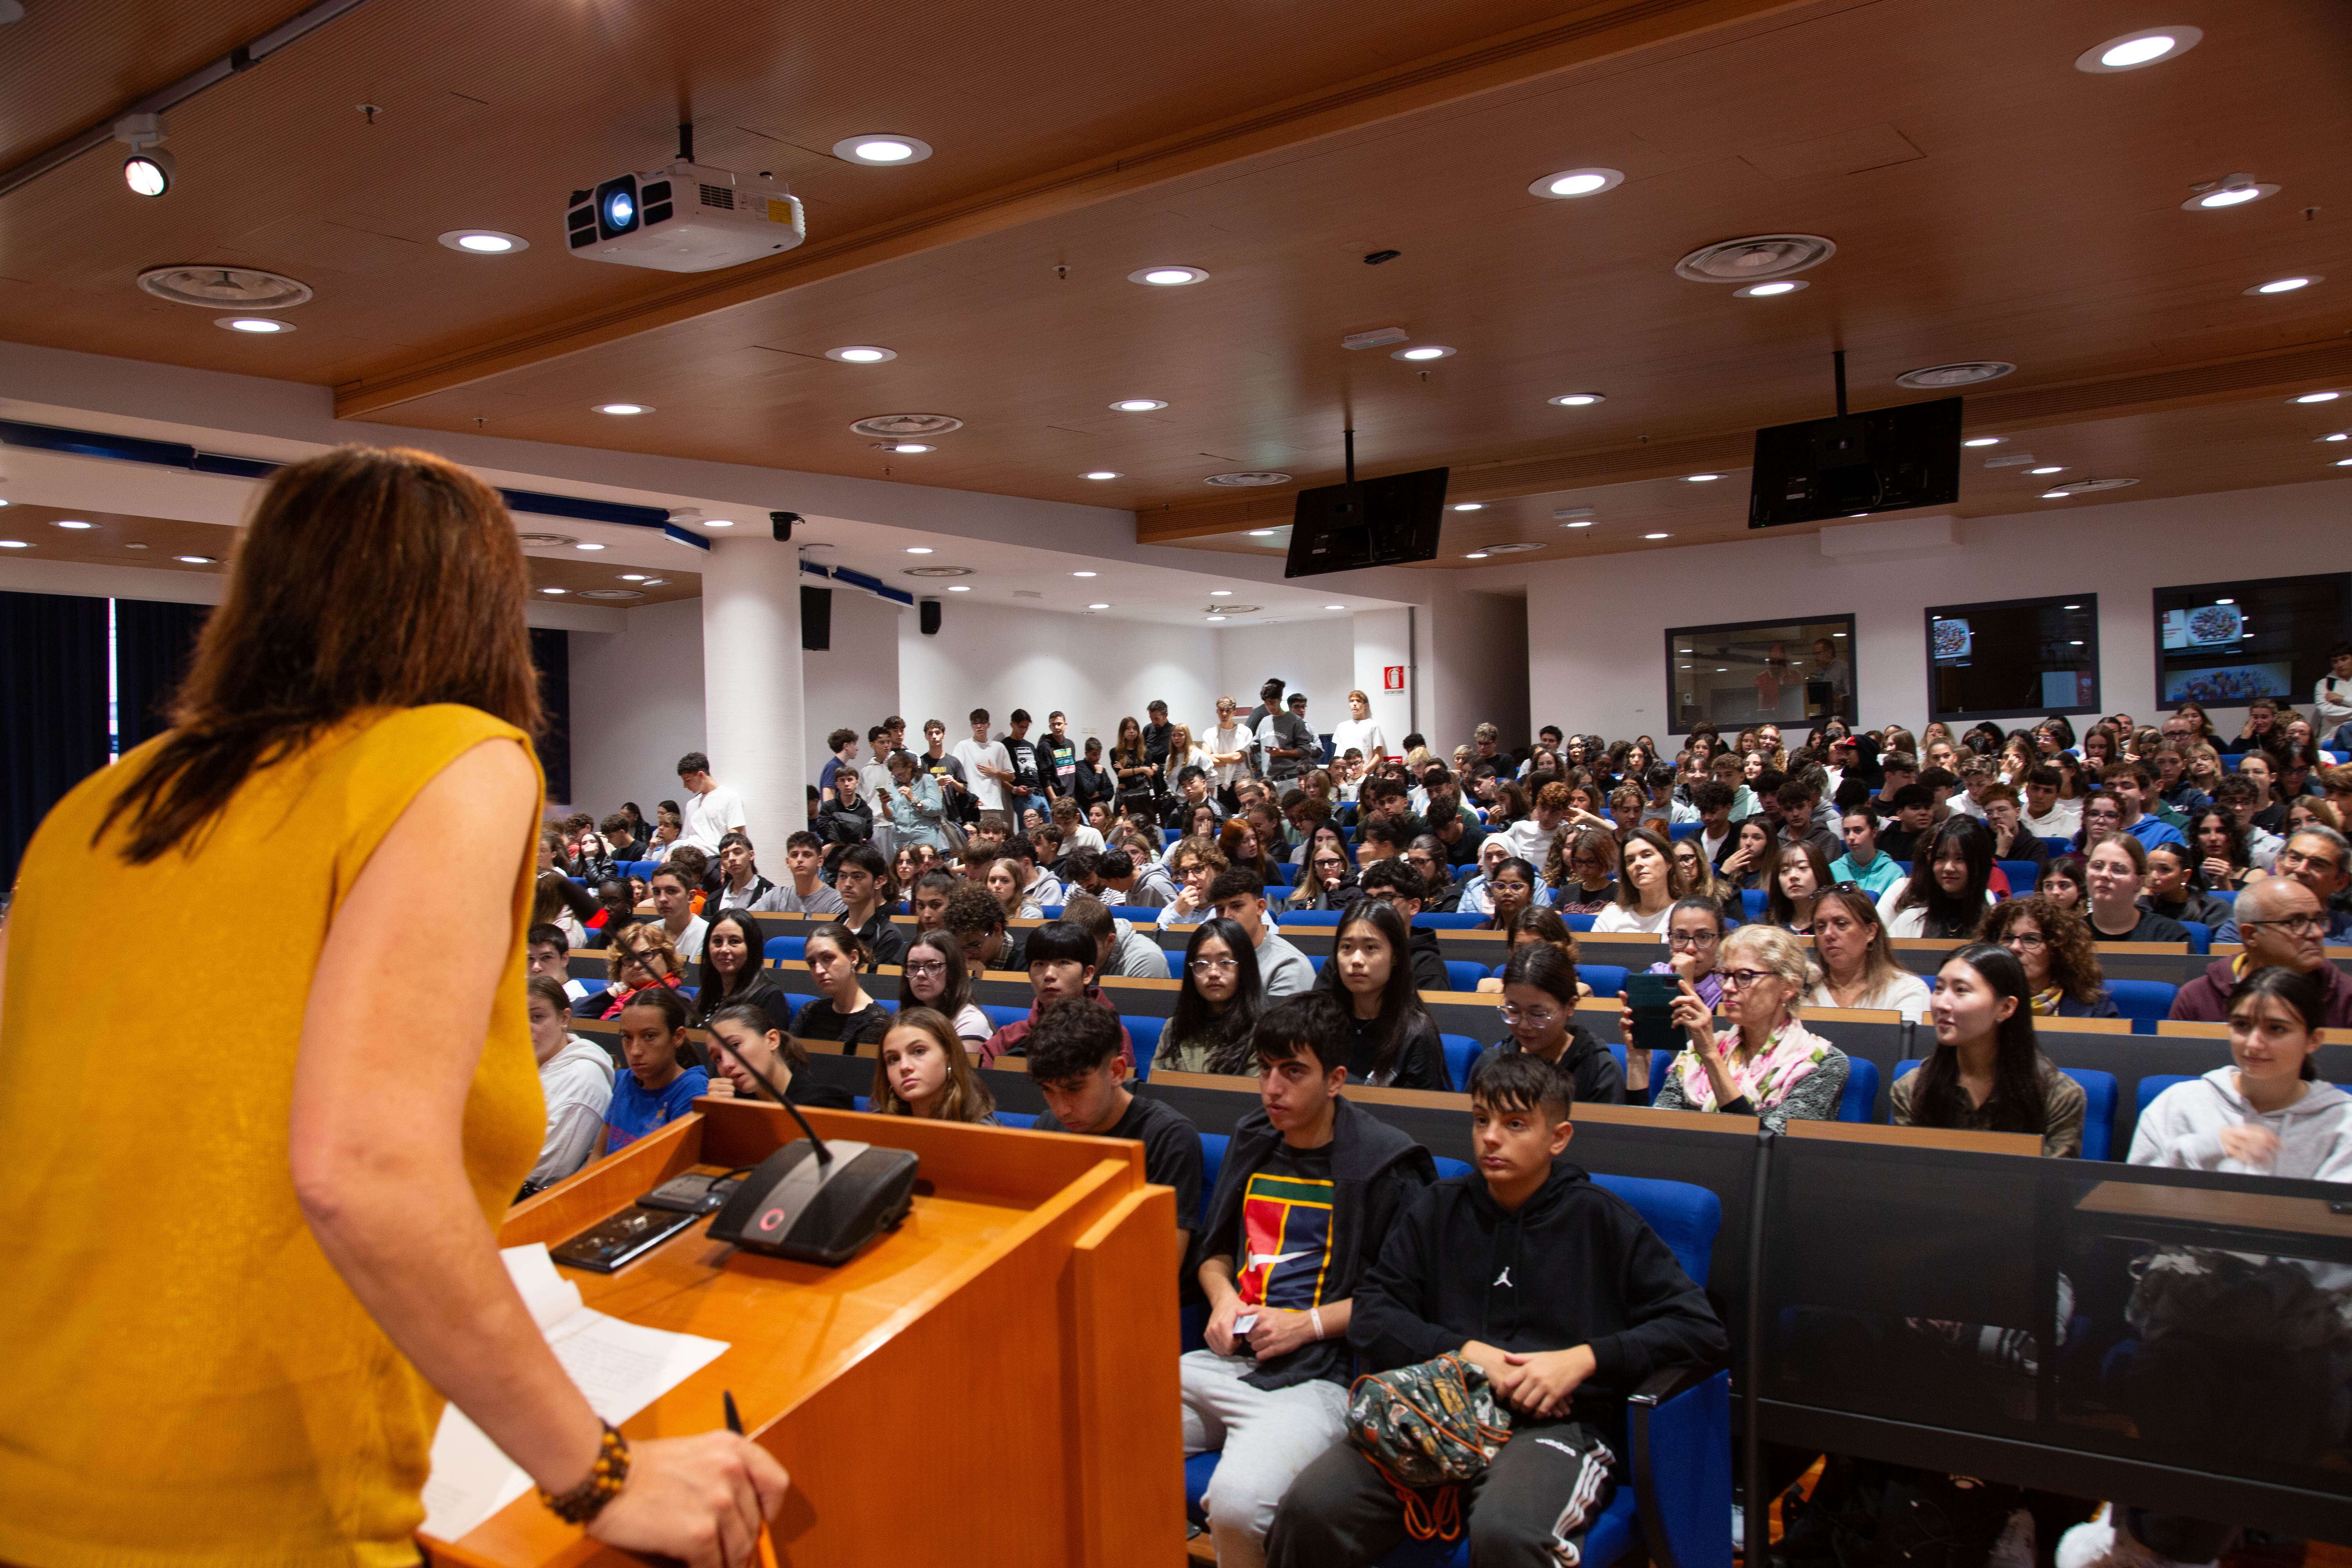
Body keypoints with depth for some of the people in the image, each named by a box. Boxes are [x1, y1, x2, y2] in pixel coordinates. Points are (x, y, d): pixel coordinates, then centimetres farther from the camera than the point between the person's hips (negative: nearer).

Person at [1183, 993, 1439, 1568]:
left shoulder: (1385, 1163, -1)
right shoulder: (1250, 1141, 18)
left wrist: (1310, 1323, -8)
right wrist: (1223, 1298, 7)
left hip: (1316, 1377, -5)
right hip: (1223, 1362, 6)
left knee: (1238, 1501, -33)